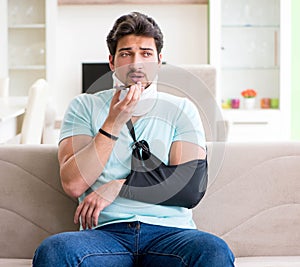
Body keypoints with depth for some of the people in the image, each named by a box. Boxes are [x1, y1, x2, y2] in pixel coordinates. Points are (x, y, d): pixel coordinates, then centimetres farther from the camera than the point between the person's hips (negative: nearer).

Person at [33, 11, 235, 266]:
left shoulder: (181, 109, 14)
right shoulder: (85, 106, 13)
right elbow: (73, 184, -1)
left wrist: (118, 186, -6)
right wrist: (113, 123, -6)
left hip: (168, 231, 1)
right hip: (105, 231, 0)